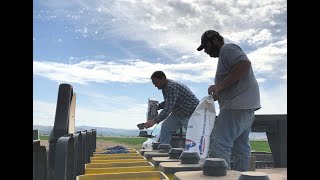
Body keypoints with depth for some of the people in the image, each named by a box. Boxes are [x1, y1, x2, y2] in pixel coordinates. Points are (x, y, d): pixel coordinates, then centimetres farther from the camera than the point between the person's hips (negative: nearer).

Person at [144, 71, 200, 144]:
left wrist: (154, 121, -36)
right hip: (179, 113, 10)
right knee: (165, 127, 3)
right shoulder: (165, 87, 2)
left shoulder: (172, 87, -29)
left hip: (192, 113, -9)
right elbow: (168, 102, 16)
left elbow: (168, 108, -34)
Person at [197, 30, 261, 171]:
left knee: (219, 144, -15)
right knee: (240, 148, 11)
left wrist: (220, 86, -23)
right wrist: (218, 93, 15)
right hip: (245, 106, 11)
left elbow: (245, 64, -22)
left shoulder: (227, 49, -3)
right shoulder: (225, 53, 27)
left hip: (238, 105, -11)